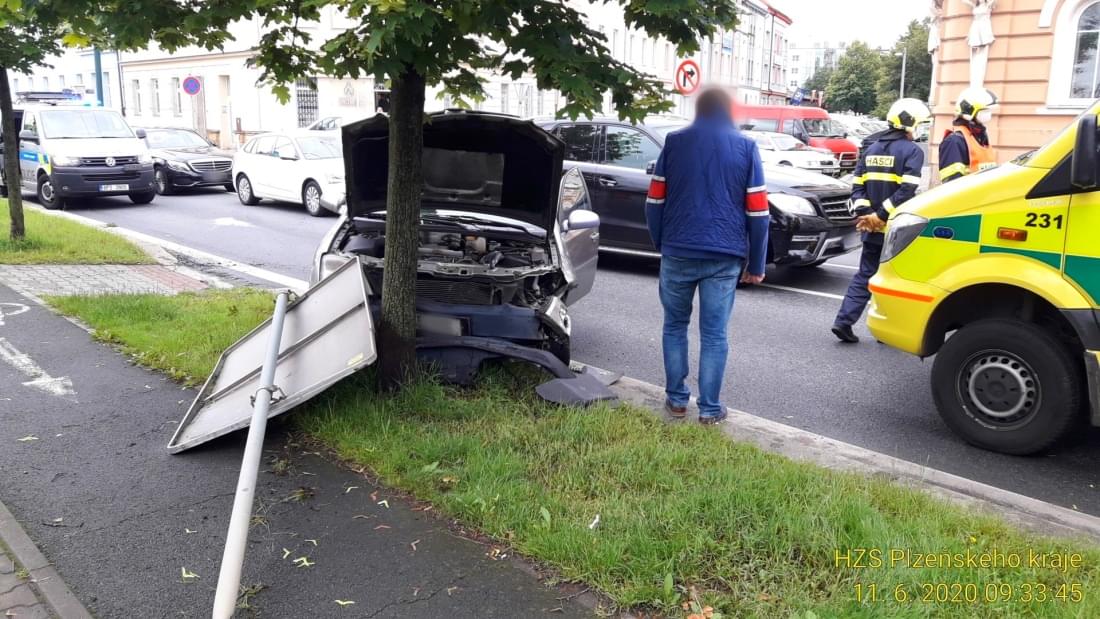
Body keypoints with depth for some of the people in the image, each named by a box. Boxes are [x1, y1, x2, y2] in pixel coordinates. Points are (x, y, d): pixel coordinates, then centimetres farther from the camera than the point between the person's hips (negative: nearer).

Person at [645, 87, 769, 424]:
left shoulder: (674, 143, 5)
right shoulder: (746, 147, 4)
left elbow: (655, 201, 4)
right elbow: (758, 212, 0)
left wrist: (660, 244, 16)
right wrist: (756, 263, 6)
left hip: (678, 252, 1)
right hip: (725, 256, 0)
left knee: (675, 326, 15)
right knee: (714, 333, 5)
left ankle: (676, 399, 18)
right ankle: (710, 408, 10)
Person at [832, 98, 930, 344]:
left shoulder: (871, 149, 12)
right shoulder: (912, 151, -8)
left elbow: (857, 186, 7)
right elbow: (907, 190, -19)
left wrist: (863, 213, -2)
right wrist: (881, 215, -17)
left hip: (872, 228, 6)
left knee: (865, 275, 13)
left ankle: (844, 321, 3)